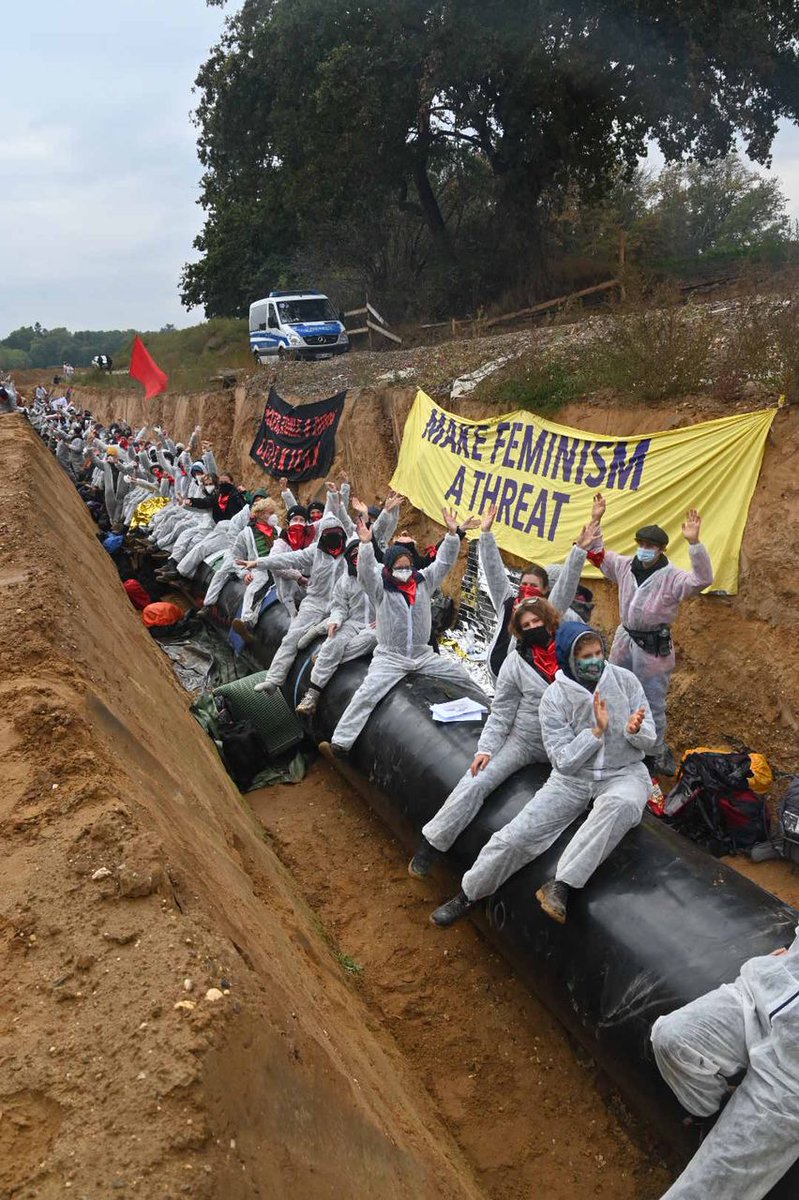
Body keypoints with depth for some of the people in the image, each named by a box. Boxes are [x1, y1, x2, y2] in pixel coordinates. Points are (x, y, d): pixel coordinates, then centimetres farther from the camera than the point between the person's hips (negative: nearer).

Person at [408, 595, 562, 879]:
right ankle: (430, 844, -5)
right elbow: (501, 712, -1)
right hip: (523, 740, -2)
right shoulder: (516, 662, -1)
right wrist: (486, 748, -12)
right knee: (476, 781, -16)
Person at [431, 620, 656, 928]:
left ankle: (560, 886, -36)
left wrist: (635, 731, -23)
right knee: (516, 834, -13)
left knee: (622, 804, -40)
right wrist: (598, 730, -20)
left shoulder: (625, 680, -4)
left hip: (623, 773, 0)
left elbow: (648, 741, 0)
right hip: (573, 776, 1)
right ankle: (468, 894, 13)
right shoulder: (554, 699, -8)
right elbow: (564, 761, -9)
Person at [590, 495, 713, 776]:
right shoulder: (625, 566, 0)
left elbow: (703, 579, -33)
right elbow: (597, 553, 12)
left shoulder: (672, 577, -17)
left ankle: (658, 750, 22)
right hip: (625, 640, 6)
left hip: (654, 647, -6)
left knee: (653, 703, 5)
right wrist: (596, 521, 2)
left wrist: (694, 543, -44)